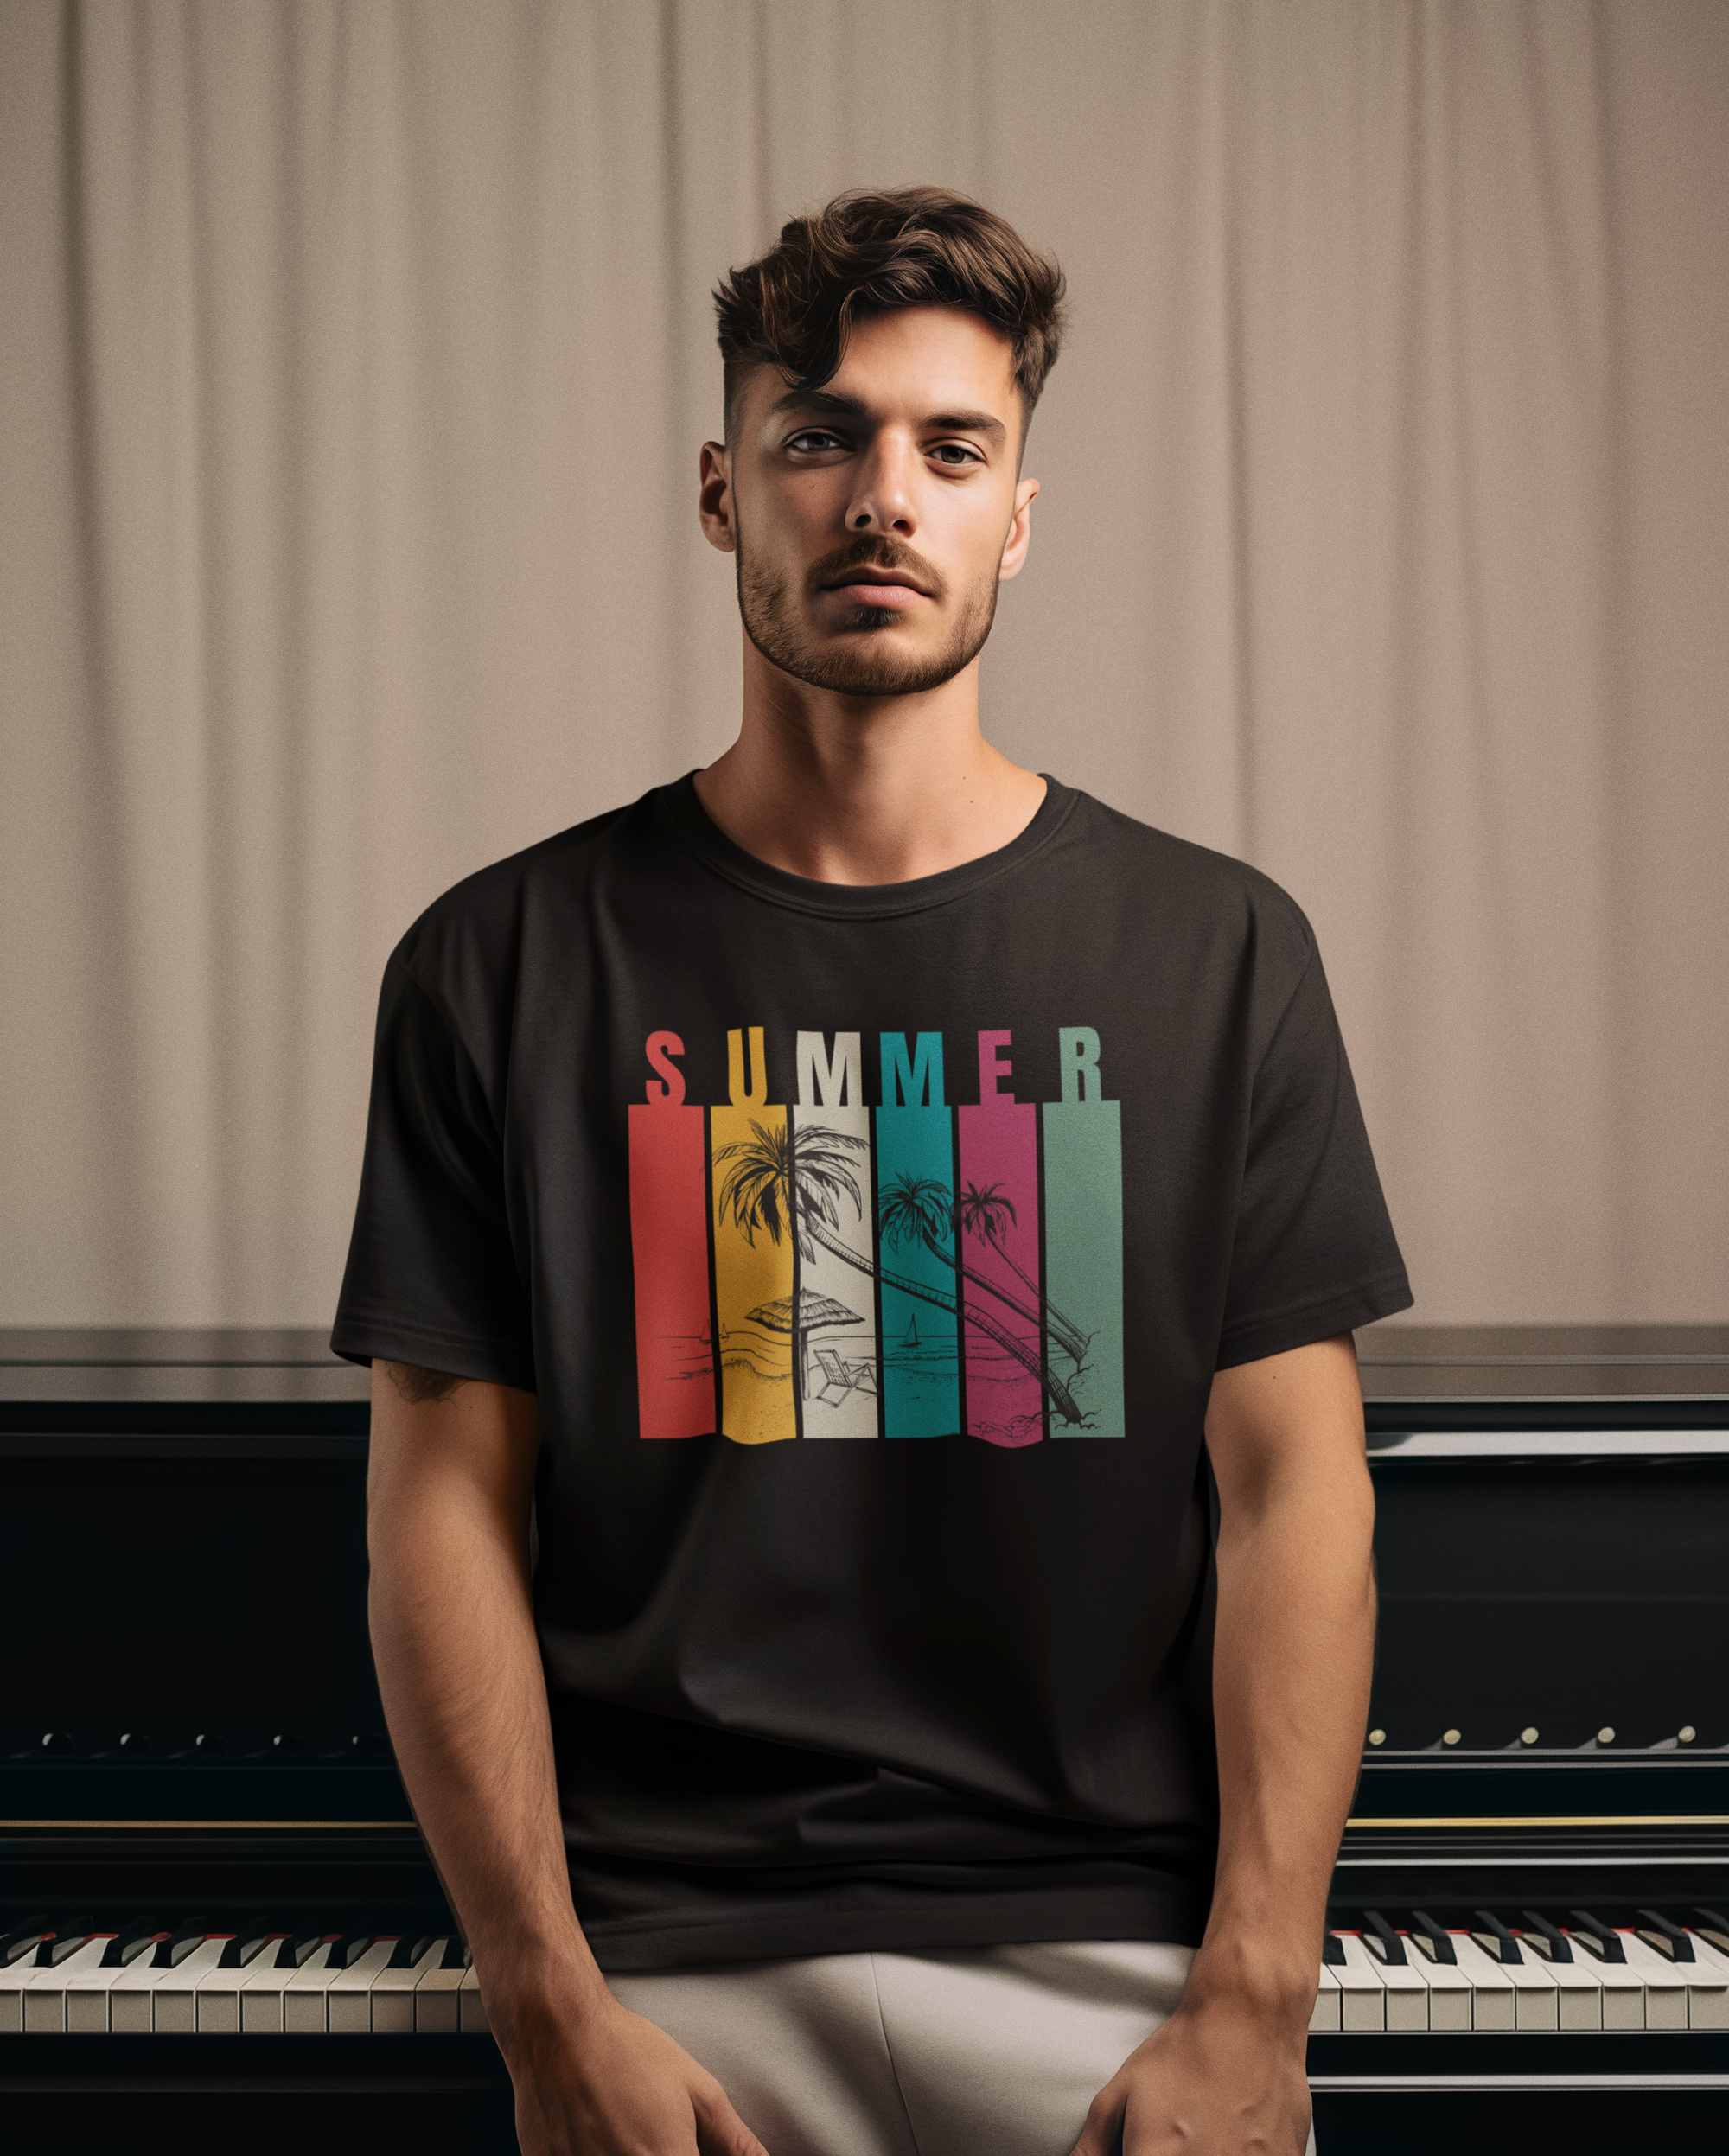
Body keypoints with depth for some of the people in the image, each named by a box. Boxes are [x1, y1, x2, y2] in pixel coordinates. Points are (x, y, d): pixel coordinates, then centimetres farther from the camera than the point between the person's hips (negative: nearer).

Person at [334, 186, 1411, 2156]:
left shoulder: (1215, 952, 1)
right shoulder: (502, 964, 0)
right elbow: (447, 1502, -2)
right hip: (676, 1979, 0)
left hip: (1114, 1964, 1)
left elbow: (1294, 1491, -2)